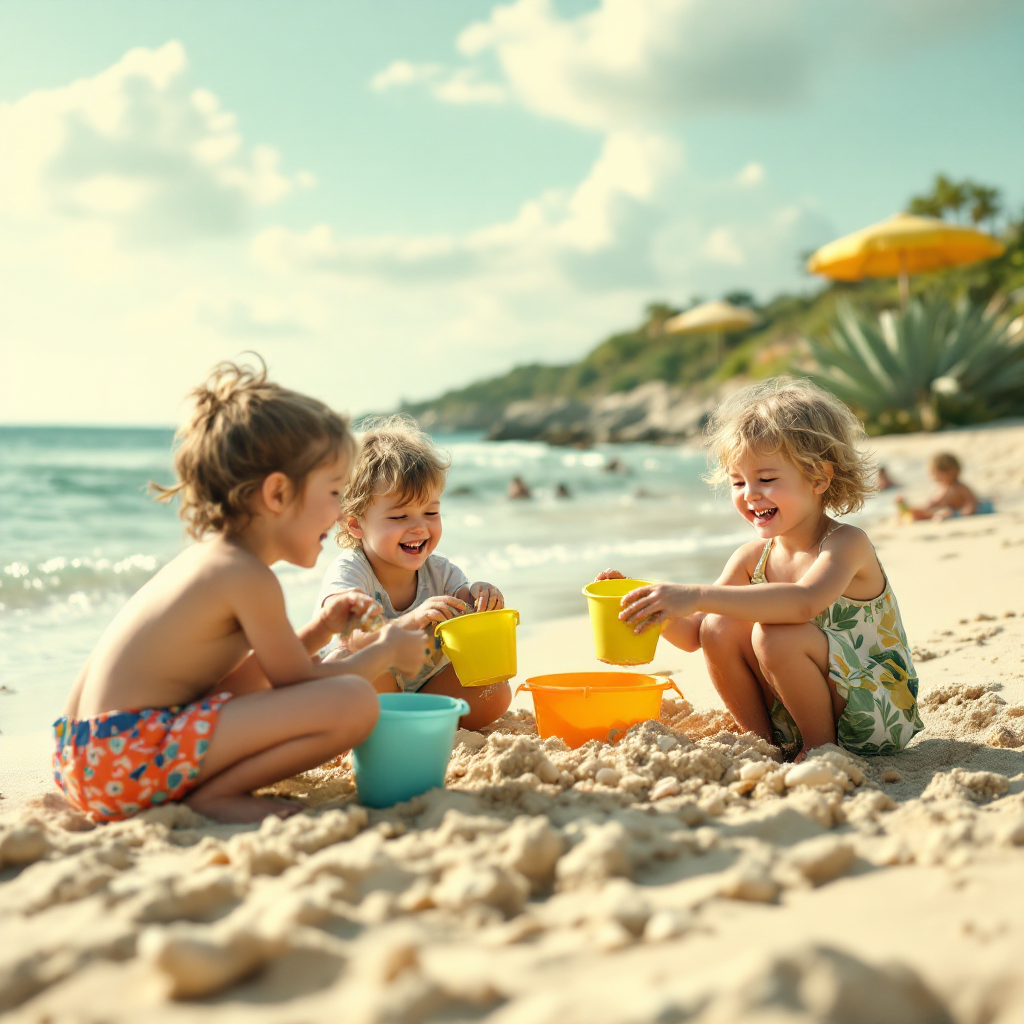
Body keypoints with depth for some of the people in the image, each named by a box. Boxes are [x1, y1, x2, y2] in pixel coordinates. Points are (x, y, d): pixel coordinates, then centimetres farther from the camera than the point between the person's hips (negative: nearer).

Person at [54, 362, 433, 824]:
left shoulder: (207, 556, 18)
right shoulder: (245, 575, -10)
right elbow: (295, 684, -2)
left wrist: (318, 630, 18)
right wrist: (387, 650, 11)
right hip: (129, 754, -11)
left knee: (261, 667, 35)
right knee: (353, 701, -20)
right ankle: (214, 795, -8)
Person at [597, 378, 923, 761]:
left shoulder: (846, 544, -19)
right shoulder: (752, 559, 0)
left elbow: (803, 602, -42)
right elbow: (693, 635, 1)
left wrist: (697, 596, -47)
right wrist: (653, 604, -19)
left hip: (877, 715, -6)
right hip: (797, 716, 6)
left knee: (775, 635, -29)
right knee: (719, 628, -13)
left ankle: (821, 745, -8)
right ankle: (763, 740, 3)